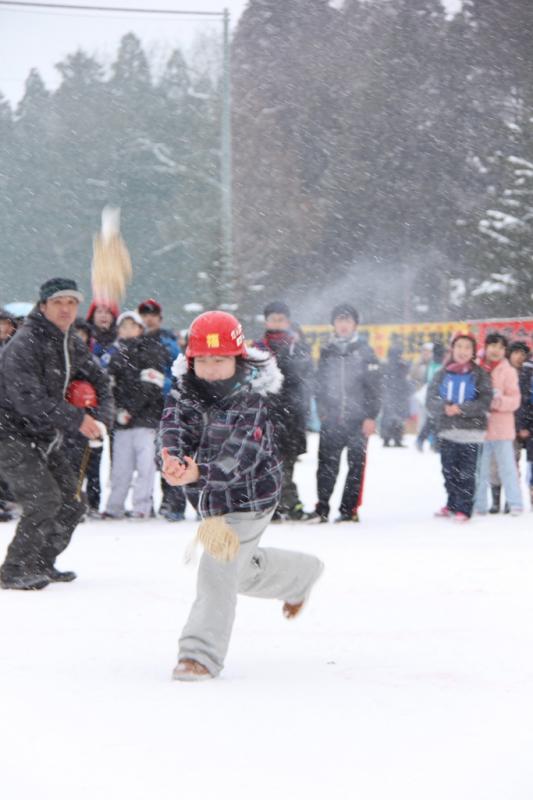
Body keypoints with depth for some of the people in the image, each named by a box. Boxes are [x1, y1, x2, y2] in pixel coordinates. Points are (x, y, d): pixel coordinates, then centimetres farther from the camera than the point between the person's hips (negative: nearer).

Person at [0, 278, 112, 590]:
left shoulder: (71, 343, 7)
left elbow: (95, 375, 21)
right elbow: (28, 399, -28)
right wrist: (76, 419, -29)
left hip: (46, 438, 9)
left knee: (72, 505, 10)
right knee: (44, 500, -20)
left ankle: (41, 564, 26)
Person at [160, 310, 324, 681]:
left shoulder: (252, 404, -23)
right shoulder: (185, 395, -9)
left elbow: (240, 458, -35)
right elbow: (173, 429, -26)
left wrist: (198, 473, -53)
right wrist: (171, 459, -50)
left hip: (250, 499, -7)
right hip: (214, 498, 7)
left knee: (218, 569, -15)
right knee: (243, 569, 25)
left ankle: (202, 654, -8)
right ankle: (301, 572, 53)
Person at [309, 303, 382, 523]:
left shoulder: (364, 351, 2)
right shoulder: (327, 352, 12)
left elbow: (374, 387, -2)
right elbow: (320, 384, 18)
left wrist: (371, 416, -8)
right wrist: (322, 409, 10)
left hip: (358, 420, -2)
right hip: (331, 419, 2)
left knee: (356, 465, 2)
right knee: (327, 464, -1)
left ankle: (349, 509, 7)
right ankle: (321, 508, 3)